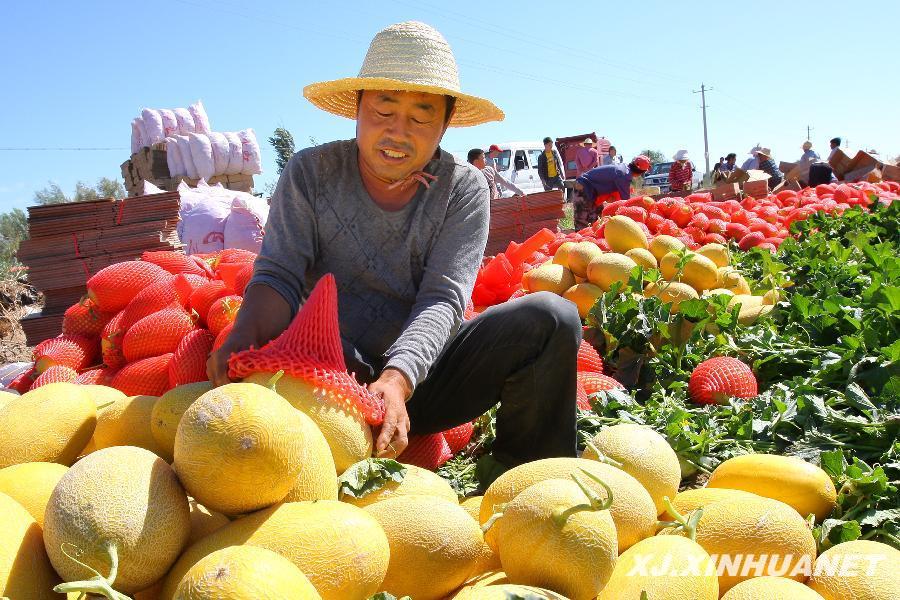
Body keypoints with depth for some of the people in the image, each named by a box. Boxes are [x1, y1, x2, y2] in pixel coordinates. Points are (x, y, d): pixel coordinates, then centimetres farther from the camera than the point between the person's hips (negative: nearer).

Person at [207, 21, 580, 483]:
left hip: (423, 378, 1)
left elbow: (442, 300, -14)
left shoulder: (464, 189, -4)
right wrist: (245, 338, -32)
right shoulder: (310, 172, -3)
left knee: (551, 316, -20)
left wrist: (397, 380, -33)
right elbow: (278, 277, -9)